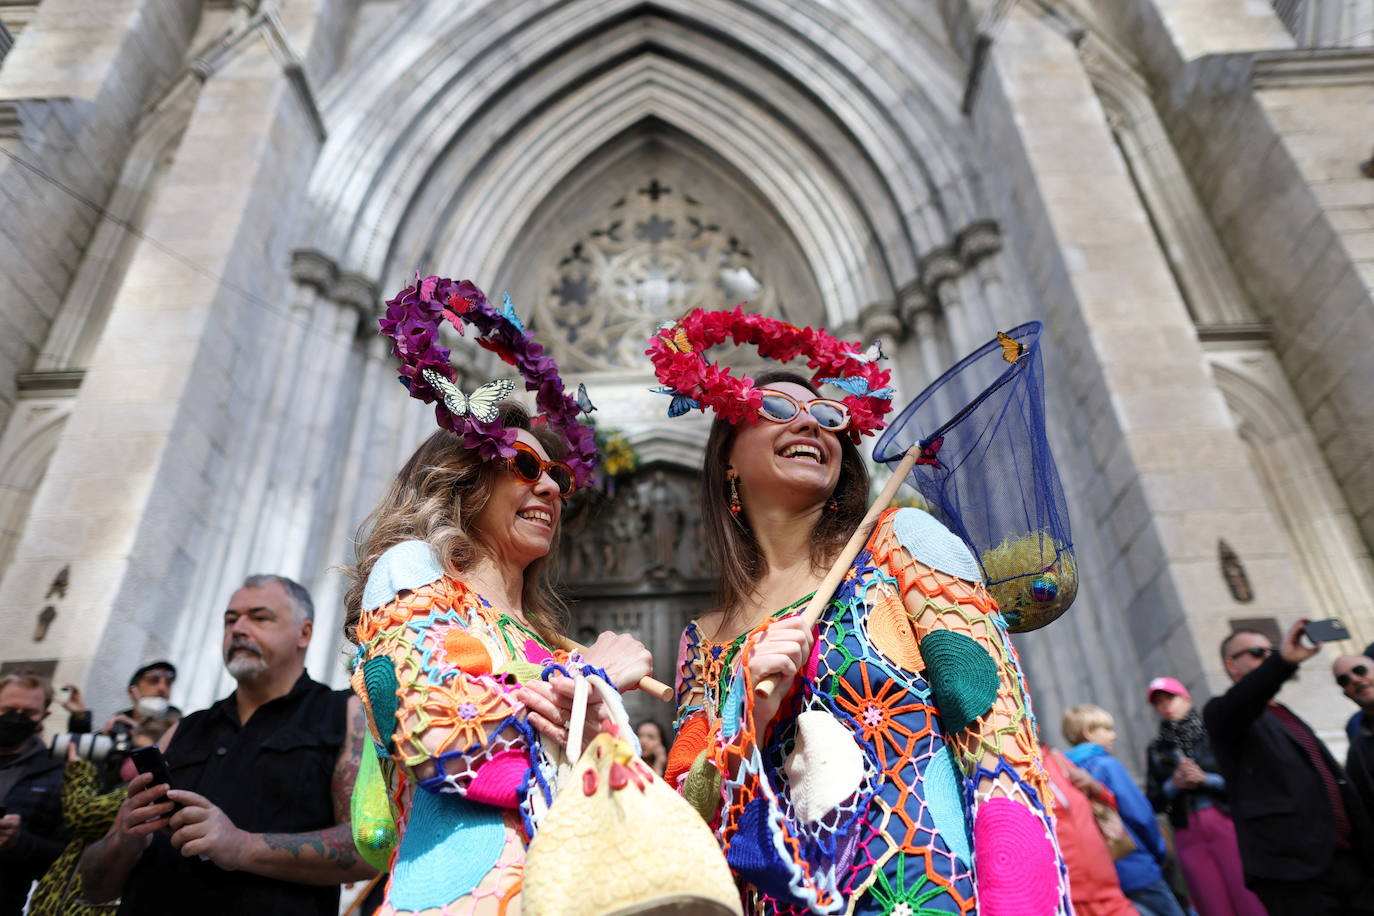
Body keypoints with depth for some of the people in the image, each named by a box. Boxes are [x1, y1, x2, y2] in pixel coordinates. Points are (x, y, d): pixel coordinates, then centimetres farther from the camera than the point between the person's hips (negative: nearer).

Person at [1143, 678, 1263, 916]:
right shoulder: (1155, 750, 11)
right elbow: (1154, 803, 8)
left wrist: (1205, 779, -14)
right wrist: (1173, 785, -9)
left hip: (1228, 824, -2)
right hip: (1188, 835, 2)